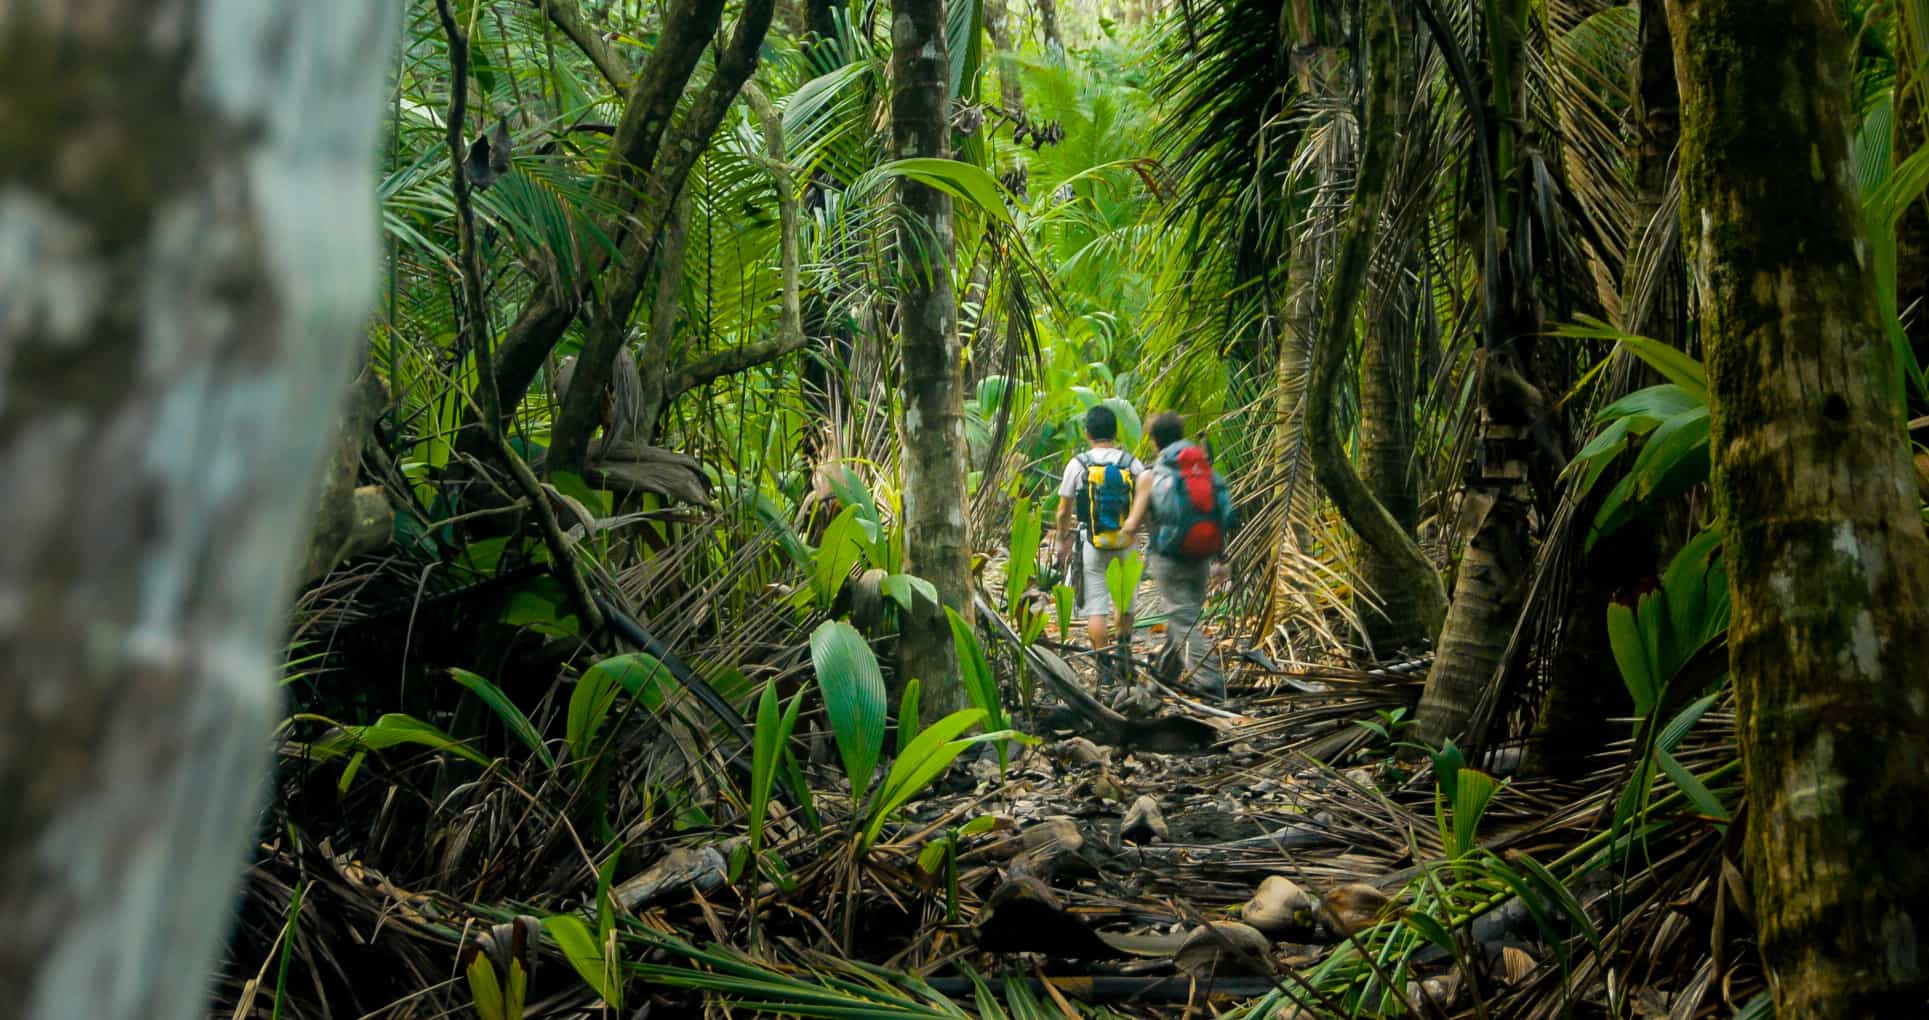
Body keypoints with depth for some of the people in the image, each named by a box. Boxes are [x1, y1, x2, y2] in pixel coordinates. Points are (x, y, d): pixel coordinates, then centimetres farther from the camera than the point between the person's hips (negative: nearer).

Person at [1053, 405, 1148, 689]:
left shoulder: (1078, 464, -6)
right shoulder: (1133, 464, -1)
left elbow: (1064, 512, 0)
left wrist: (1063, 542, 14)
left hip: (1091, 545, -3)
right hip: (1125, 544, 3)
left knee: (1095, 608, 1)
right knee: (1124, 601, 19)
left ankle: (1105, 665, -4)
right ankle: (1123, 659, 26)